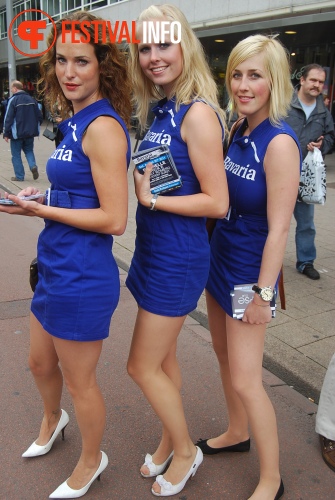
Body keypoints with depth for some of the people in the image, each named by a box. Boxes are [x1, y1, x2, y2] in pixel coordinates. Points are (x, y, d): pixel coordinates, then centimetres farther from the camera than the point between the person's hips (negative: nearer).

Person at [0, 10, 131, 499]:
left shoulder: (102, 127, -19)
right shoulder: (76, 120, 8)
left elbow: (113, 219, -23)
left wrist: (41, 210, -16)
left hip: (82, 278, -9)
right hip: (56, 269, 9)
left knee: (79, 381, 13)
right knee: (40, 362, 28)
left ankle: (91, 460, 41)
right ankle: (53, 418, 60)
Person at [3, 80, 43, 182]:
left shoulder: (13, 100, -10)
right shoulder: (32, 99, 6)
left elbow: (8, 118, -13)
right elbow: (39, 116, 7)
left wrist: (6, 133, -9)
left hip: (17, 133, -5)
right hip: (30, 132, 5)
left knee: (16, 155, 5)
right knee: (29, 150, 19)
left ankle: (19, 176, 6)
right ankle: (33, 166, -7)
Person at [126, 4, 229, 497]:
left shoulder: (198, 112, -17)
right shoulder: (159, 110, 9)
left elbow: (216, 202, -19)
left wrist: (150, 199, -17)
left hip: (178, 259, -8)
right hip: (155, 250, 8)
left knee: (143, 366, 5)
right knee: (162, 359, 20)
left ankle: (185, 450, 30)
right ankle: (171, 444, 41)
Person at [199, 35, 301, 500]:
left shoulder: (279, 142, -21)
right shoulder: (239, 131, 4)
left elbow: (278, 228, -21)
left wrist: (263, 294, -18)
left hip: (249, 270, -8)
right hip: (220, 257, 8)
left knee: (245, 380, -1)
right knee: (224, 354, 21)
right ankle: (237, 433, 43)